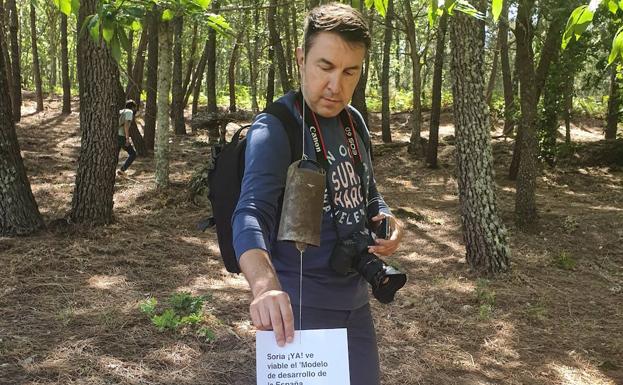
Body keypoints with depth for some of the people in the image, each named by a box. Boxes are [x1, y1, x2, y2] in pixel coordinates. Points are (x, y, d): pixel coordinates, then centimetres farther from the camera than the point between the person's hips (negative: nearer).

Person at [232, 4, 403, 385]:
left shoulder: (354, 121, 4)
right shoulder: (274, 130, -19)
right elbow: (252, 213, -33)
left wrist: (388, 220, -6)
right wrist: (265, 285, -52)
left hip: (355, 298, 7)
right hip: (301, 303, -7)